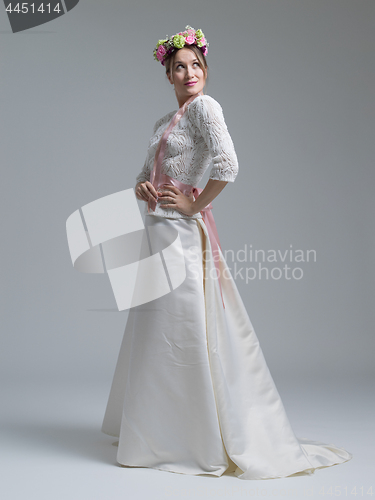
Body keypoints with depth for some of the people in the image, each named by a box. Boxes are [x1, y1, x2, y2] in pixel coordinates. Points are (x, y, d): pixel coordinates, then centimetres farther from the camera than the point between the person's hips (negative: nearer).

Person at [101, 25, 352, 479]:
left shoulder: (204, 106, -7)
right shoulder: (165, 121, 18)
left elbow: (227, 165, -22)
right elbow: (148, 171, 26)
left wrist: (194, 204, -13)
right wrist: (141, 187, 4)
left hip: (182, 230, -9)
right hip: (158, 229, 9)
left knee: (183, 330, -6)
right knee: (154, 331, 15)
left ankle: (207, 440, 7)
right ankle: (157, 428, 30)